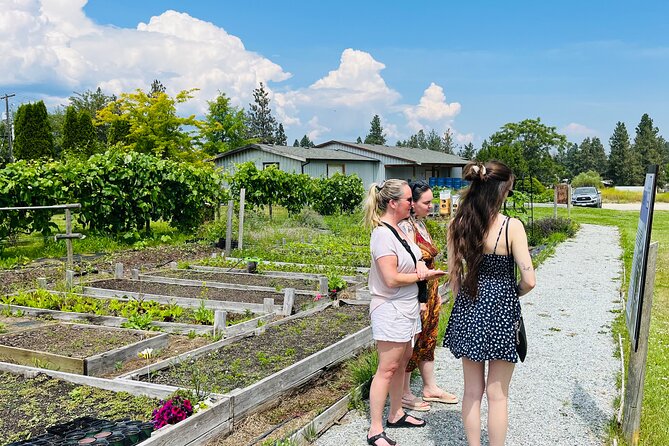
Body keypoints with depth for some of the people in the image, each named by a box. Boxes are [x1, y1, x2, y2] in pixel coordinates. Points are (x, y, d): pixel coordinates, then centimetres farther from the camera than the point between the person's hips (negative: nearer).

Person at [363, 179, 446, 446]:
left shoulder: (398, 228, 8)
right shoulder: (383, 234, -19)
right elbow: (391, 279, -23)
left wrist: (418, 263, 1)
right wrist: (423, 275, -11)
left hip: (407, 307, 9)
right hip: (391, 310, -9)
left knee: (402, 363, 17)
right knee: (387, 369, -3)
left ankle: (396, 414, 32)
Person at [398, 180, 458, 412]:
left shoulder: (420, 223, 10)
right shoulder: (406, 227, -20)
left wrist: (436, 293, 20)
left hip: (429, 292, 9)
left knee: (428, 340, 19)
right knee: (411, 343, 3)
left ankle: (430, 388, 33)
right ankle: (404, 394, 17)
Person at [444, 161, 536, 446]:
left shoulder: (457, 225, -3)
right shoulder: (511, 226, -16)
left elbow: (454, 275, 3)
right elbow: (528, 280, -17)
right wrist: (514, 294, 4)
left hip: (468, 309, 4)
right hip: (501, 310, -4)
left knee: (472, 391, 17)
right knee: (497, 394, 10)